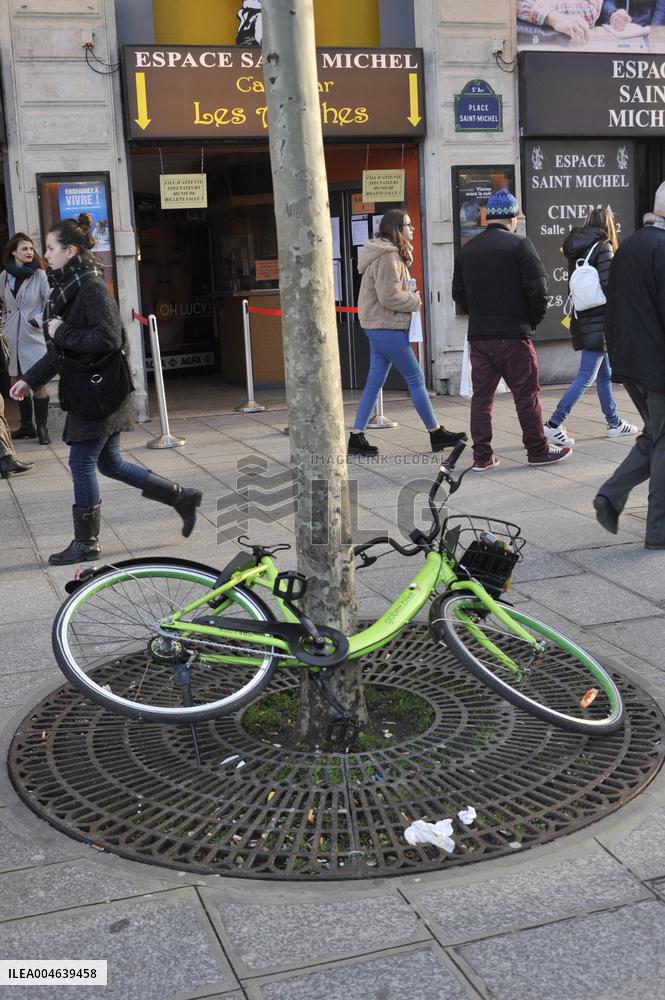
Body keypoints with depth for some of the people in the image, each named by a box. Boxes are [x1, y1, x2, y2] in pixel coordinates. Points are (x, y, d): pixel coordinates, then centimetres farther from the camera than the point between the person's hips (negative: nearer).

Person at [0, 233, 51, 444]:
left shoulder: (39, 275, -6)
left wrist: (39, 320, -13)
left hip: (34, 336, -5)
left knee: (37, 383, -7)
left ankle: (42, 428, 1)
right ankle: (27, 426, 22)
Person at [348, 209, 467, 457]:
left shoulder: (391, 254, 17)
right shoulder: (388, 257, -16)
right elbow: (389, 296, -22)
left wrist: (410, 296, 6)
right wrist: (414, 301, -7)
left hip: (380, 327, 10)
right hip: (387, 327, -10)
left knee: (374, 382, 8)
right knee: (416, 378, -2)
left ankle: (356, 437, 8)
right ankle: (436, 433, 7)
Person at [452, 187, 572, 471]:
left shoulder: (467, 249, 9)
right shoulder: (519, 245, -7)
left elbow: (458, 293, 11)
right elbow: (537, 288, -12)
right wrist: (534, 320, 3)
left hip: (478, 336, 5)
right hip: (514, 335, -5)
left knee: (481, 396, 8)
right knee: (526, 395, 4)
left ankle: (482, 456, 9)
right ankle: (538, 450, 12)